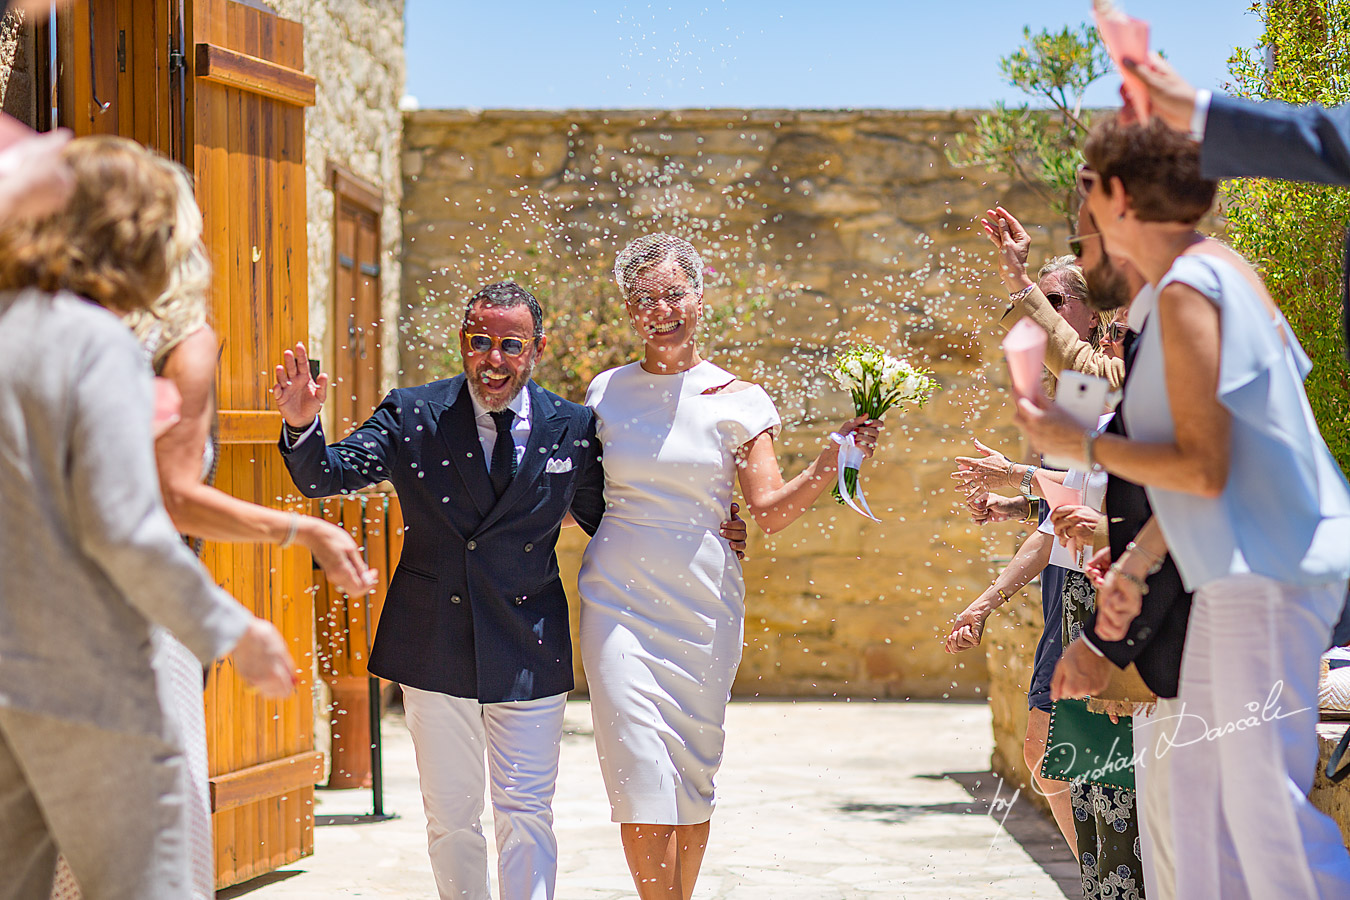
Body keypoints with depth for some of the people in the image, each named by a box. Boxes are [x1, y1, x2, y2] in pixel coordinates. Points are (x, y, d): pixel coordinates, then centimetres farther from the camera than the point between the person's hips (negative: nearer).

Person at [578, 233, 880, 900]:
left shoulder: (735, 401, 2)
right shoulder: (606, 392, 6)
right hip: (619, 601, 0)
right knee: (639, 772, -11)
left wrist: (833, 459, -16)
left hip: (704, 605, 0)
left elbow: (771, 511, -5)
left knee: (693, 775, 6)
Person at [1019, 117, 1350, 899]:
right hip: (1243, 571, 10)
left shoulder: (1188, 291, -15)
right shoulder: (1218, 269, 15)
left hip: (1267, 576, -10)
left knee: (1264, 799, -8)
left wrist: (1078, 444, -9)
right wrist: (1136, 561, 22)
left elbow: (1202, 470, -20)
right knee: (1201, 779, 12)